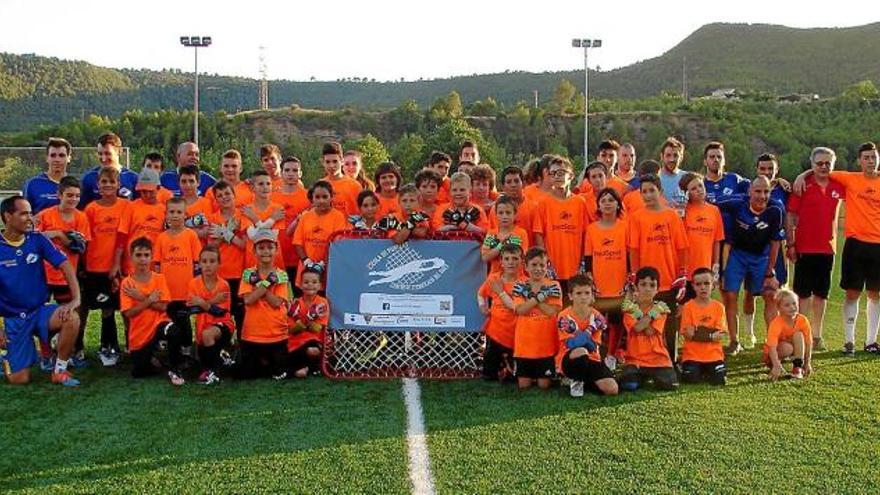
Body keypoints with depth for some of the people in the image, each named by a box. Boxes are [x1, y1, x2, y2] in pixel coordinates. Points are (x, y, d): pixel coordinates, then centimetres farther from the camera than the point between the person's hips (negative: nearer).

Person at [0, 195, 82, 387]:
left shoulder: (37, 240, -3)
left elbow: (65, 264, -8)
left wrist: (76, 298, -21)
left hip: (40, 311, 1)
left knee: (71, 318, -32)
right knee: (19, 379, -7)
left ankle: (60, 370, -11)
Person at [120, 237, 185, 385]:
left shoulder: (159, 278, -2)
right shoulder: (126, 283, -3)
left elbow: (164, 307, -11)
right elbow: (128, 313, -12)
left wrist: (141, 298, -15)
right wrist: (150, 300, -18)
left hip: (158, 323, -1)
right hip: (138, 334, 1)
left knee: (174, 332, -36)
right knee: (138, 372, -2)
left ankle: (174, 370, -15)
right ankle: (151, 354, 33)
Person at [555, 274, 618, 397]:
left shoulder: (597, 317, -2)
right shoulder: (564, 317, -11)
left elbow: (593, 347, -8)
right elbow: (572, 344, -20)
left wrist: (580, 337, -24)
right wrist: (589, 330, -26)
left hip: (591, 360, 4)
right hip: (569, 360, -4)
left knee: (612, 389, -18)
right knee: (581, 351, -40)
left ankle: (584, 380, 11)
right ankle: (576, 381, -10)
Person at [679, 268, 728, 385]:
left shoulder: (718, 307, 1)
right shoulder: (688, 307, -3)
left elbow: (721, 334, -6)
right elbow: (688, 333, -9)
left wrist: (697, 333, -15)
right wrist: (711, 331, -13)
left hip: (713, 354, 1)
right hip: (692, 354, -1)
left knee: (719, 380, -15)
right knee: (691, 379, -19)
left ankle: (707, 371, 18)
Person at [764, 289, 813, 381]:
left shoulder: (803, 320, -16)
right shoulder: (776, 324, -28)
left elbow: (808, 343, -11)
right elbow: (772, 347, -35)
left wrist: (807, 364, -13)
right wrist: (776, 366, -45)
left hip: (794, 350, 4)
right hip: (774, 355, -4)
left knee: (798, 335, -23)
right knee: (787, 347, -35)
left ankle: (797, 368, -16)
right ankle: (773, 365, -5)